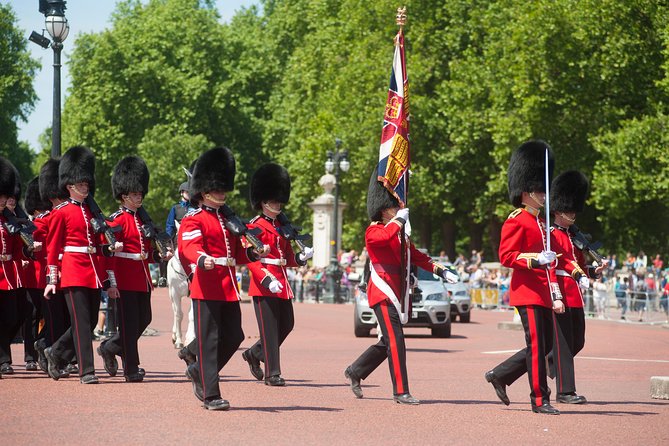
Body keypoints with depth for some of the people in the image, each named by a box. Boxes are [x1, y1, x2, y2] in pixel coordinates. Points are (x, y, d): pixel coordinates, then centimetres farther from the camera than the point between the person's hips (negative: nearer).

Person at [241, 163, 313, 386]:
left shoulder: (281, 226, 17)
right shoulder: (255, 226, -6)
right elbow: (250, 258, -13)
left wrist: (301, 257, -2)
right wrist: (267, 279, -25)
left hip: (282, 284, 8)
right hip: (264, 284, -8)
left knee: (286, 325, 11)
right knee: (270, 328, -6)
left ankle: (254, 354, 29)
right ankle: (272, 373, -3)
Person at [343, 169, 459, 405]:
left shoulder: (400, 233, 19)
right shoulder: (373, 231, -8)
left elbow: (416, 255, 22)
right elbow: (385, 236, -32)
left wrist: (440, 270, 11)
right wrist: (399, 220, -17)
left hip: (397, 293, 9)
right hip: (382, 292, -9)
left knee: (388, 342, 13)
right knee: (395, 340, -13)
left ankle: (355, 371, 28)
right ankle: (401, 392, -13)